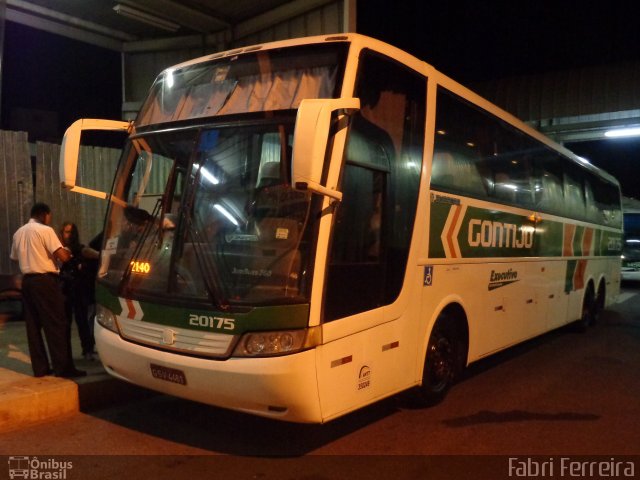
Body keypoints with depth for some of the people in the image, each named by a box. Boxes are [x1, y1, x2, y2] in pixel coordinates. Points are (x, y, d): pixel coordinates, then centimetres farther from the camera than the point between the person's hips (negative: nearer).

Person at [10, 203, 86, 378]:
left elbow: (14, 258, 23)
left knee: (33, 327, 9)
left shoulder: (18, 233, 13)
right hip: (45, 280, -7)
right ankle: (63, 367, -3)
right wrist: (68, 252, 4)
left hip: (27, 280, 8)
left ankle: (40, 368, 13)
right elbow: (63, 257, -17)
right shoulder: (45, 230, -9)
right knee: (57, 324, -4)